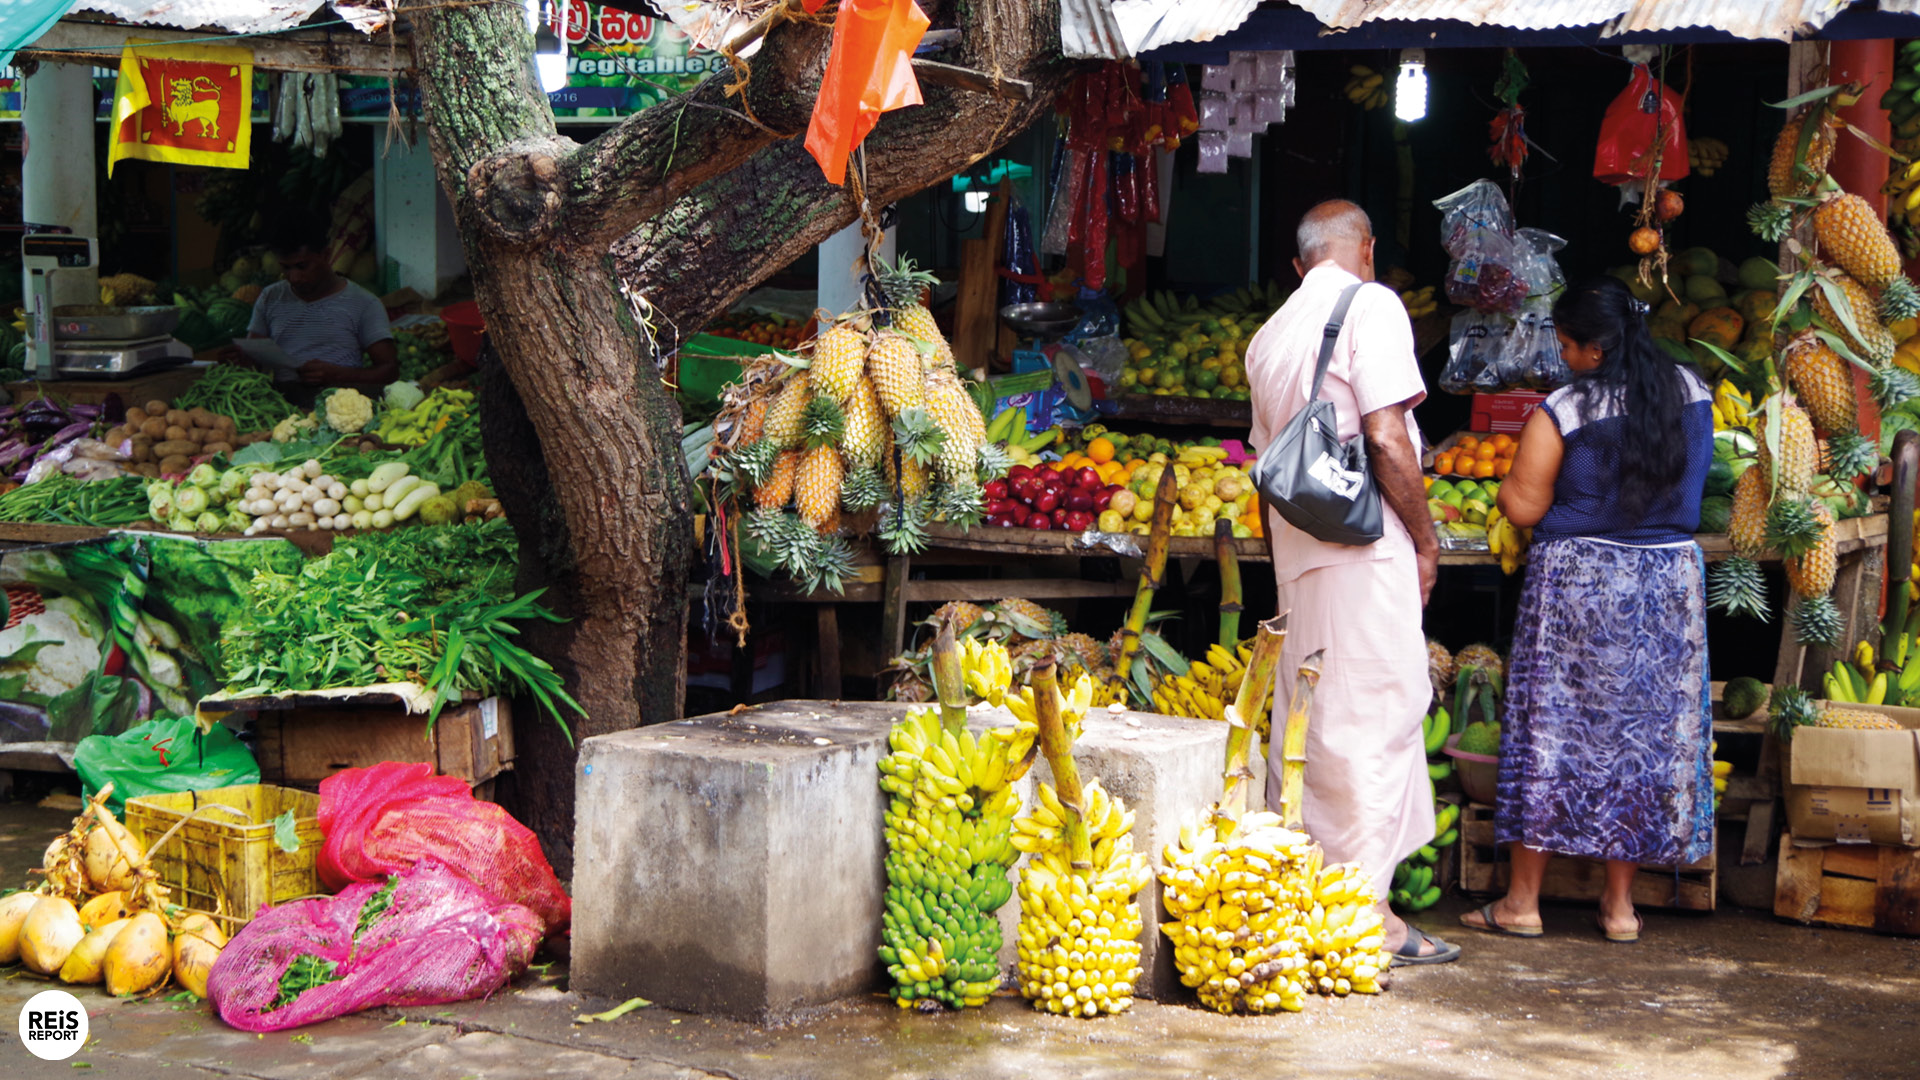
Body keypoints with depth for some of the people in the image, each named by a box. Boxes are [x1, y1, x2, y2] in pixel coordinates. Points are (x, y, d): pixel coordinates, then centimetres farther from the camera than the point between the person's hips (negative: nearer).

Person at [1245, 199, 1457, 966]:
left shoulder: (1269, 334, 17)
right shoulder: (1371, 306, -6)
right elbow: (1387, 440, -15)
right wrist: (1426, 540, -6)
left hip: (1297, 550, 8)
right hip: (1364, 547, -8)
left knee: (1306, 717, 12)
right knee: (1374, 715, -4)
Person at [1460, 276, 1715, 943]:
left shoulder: (1562, 412, -14)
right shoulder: (1692, 393, 2)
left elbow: (1523, 508, -12)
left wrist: (1507, 484, 9)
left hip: (1578, 580, -4)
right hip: (1671, 578, 5)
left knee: (1551, 733, 4)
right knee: (1645, 734, 10)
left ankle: (1522, 901, 10)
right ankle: (1620, 904, 15)